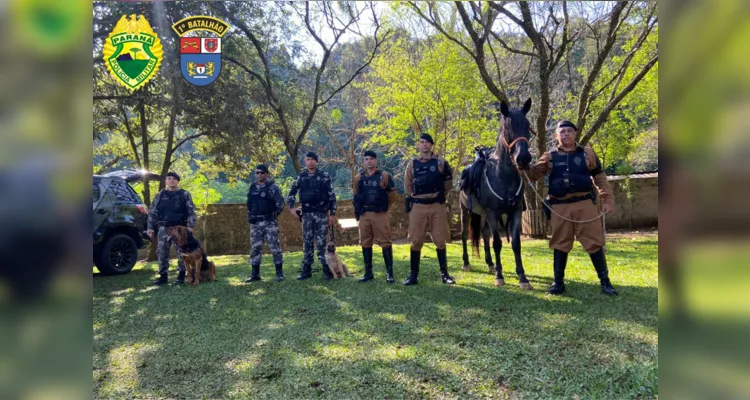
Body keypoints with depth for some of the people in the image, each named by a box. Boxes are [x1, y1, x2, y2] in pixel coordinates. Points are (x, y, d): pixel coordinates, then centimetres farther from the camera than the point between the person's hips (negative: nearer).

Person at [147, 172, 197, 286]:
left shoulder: (184, 194, 3)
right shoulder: (160, 195, 9)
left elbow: (191, 211, 0)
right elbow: (152, 212, 10)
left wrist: (191, 226, -9)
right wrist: (150, 227, 3)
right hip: (164, 228, 2)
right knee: (162, 252, 3)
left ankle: (181, 275, 11)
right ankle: (163, 276, 12)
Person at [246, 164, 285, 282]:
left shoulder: (272, 187, -7)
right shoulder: (251, 188, 12)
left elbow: (280, 203, -8)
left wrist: (274, 215, -5)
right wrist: (249, 216, 14)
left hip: (269, 222, -6)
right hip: (255, 223, 6)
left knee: (275, 247, -4)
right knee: (254, 248, 7)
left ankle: (279, 273, 4)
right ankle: (255, 274, 15)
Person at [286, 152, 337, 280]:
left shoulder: (324, 176, 0)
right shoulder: (300, 177, 8)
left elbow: (331, 195, 0)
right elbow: (292, 193, 15)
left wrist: (333, 213, -4)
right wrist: (291, 207, 0)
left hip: (321, 213, -3)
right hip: (306, 213, 3)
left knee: (322, 242, -3)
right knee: (307, 242, 6)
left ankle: (327, 270, 2)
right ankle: (306, 270, 12)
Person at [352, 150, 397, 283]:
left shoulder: (384, 176, -2)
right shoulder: (358, 178, 9)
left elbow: (392, 194, 4)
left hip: (380, 214, -4)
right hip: (364, 215, 4)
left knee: (385, 242, -4)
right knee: (365, 243, 8)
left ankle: (389, 272, 1)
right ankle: (368, 272, 16)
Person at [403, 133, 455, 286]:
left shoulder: (440, 163, 3)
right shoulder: (412, 164, 6)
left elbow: (448, 183, 10)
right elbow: (407, 185, 13)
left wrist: (438, 194, 8)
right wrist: (416, 197, 9)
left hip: (437, 206, -1)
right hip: (418, 207, 1)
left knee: (440, 241, 4)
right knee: (416, 241, 3)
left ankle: (444, 274, 14)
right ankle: (414, 275, 10)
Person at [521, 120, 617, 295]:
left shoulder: (587, 153, 8)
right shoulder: (549, 157, 8)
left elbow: (600, 178, 10)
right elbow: (533, 174, 5)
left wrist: (607, 200, 3)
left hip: (585, 203, -1)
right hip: (560, 207, 1)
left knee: (594, 242, 0)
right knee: (560, 244, 7)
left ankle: (605, 281, 11)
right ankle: (558, 282, 16)